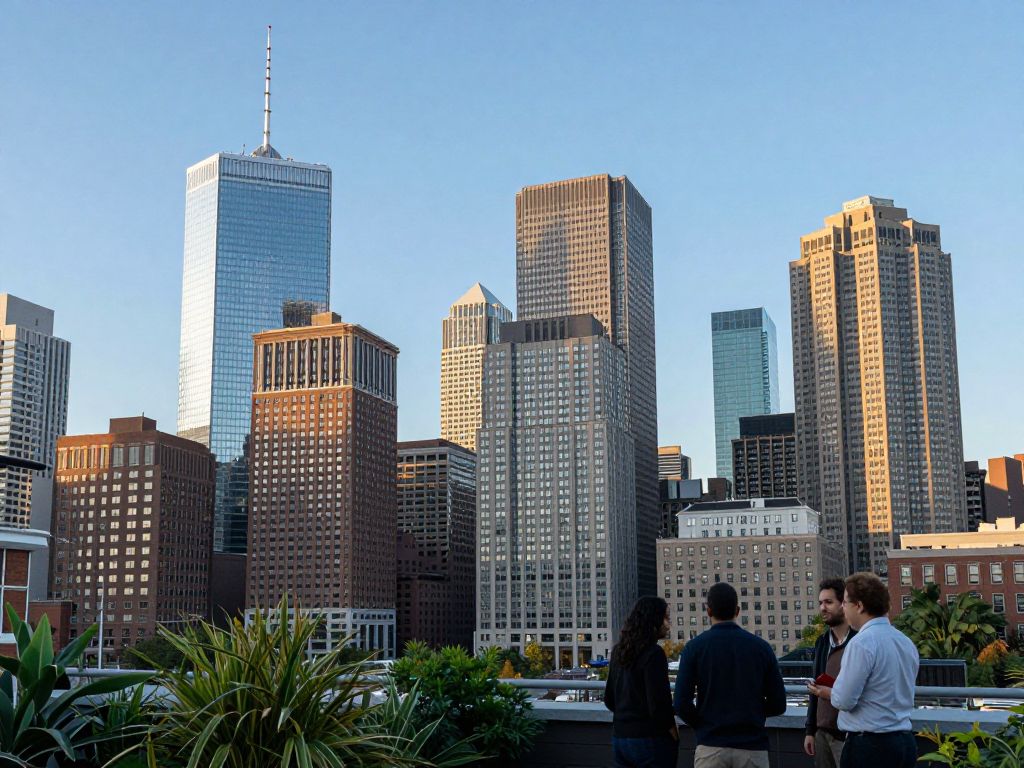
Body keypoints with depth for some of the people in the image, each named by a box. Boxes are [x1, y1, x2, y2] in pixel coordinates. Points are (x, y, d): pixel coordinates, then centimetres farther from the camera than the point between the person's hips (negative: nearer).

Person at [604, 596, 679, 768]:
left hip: (620, 736, 7)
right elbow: (658, 703, -18)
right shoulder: (653, 653, -15)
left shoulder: (618, 651, 9)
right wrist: (673, 734, -4)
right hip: (650, 739, -7)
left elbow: (609, 699, 15)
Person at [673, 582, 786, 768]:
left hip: (711, 747, -1)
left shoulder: (695, 647, -3)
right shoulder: (761, 647, 2)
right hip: (752, 747, 1)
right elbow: (778, 704, 3)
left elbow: (682, 704, -8)